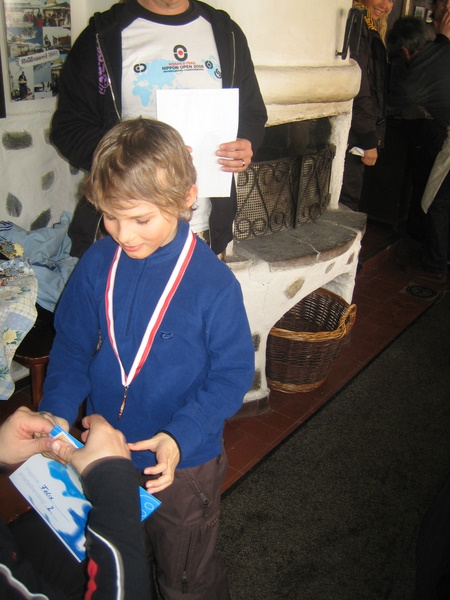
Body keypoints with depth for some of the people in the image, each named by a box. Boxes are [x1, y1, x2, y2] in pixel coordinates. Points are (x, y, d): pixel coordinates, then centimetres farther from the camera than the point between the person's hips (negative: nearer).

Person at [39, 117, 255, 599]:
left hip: (183, 466, -4)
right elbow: (72, 348, 0)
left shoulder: (212, 282, -23)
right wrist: (55, 414, -12)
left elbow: (232, 373, -16)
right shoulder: (97, 264, -10)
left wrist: (180, 437, -28)